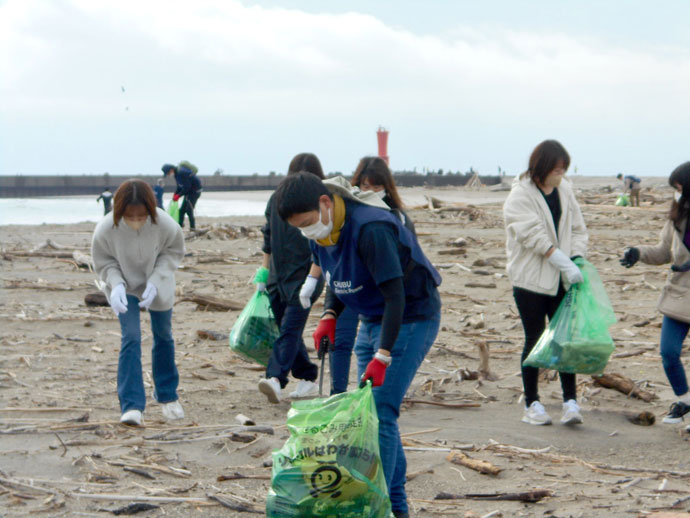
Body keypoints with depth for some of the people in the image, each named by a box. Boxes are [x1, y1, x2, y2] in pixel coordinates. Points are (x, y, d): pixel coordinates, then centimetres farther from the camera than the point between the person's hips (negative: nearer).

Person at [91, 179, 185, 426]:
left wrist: (155, 281, -25)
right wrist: (116, 285, -32)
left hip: (158, 287, 2)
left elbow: (174, 253, -12)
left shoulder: (166, 226, -32)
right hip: (125, 289, -1)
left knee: (163, 337, 14)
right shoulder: (105, 230, -32)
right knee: (131, 338, -14)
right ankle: (132, 405, -13)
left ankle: (167, 395, 35)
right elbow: (104, 262, -14)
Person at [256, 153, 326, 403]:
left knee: (290, 328, -16)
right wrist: (263, 273, 14)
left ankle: (275, 378, -27)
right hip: (279, 276, 6)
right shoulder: (277, 200, 9)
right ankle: (308, 379, 20)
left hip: (305, 277, -6)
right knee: (289, 330, 10)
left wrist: (313, 279, -17)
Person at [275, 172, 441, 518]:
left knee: (380, 412, -15)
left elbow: (395, 295, -28)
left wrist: (383, 355, -32)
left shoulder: (371, 228, -29)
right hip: (372, 319, 9)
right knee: (371, 410, 10)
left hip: (410, 318, -9)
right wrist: (330, 315, -5)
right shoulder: (321, 232, -2)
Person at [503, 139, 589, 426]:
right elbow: (534, 236, -19)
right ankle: (531, 404, 12)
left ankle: (570, 401, 4)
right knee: (535, 340, 2)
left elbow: (578, 229, 12)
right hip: (530, 280, -4)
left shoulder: (565, 191, 9)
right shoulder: (520, 196, -10)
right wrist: (565, 264, -23)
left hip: (560, 281, 5)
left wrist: (577, 260, -6)